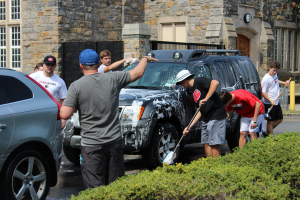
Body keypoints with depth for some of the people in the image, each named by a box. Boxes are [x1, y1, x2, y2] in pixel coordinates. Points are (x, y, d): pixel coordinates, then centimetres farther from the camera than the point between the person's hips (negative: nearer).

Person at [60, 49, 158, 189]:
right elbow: (138, 72, 16)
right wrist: (145, 58, 35)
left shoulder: (76, 86, -8)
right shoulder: (113, 79, 1)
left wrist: (61, 107, 11)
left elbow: (65, 115, -11)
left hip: (91, 145, -3)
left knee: (95, 188, -2)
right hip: (114, 141, 3)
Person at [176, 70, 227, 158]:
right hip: (206, 118, 10)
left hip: (216, 115, -10)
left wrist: (206, 99, -26)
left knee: (214, 144, -8)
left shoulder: (199, 81, -6)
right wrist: (189, 127, 15)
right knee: (206, 143, 11)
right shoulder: (194, 91, 20)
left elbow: (215, 83, -24)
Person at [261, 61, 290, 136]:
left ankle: (267, 132, 27)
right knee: (270, 121, -2)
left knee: (279, 119, 16)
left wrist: (284, 82, 16)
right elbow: (263, 92, -19)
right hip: (269, 104, -9)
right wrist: (271, 101, -29)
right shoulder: (266, 79, -19)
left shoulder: (275, 75, 6)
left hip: (276, 102, 9)